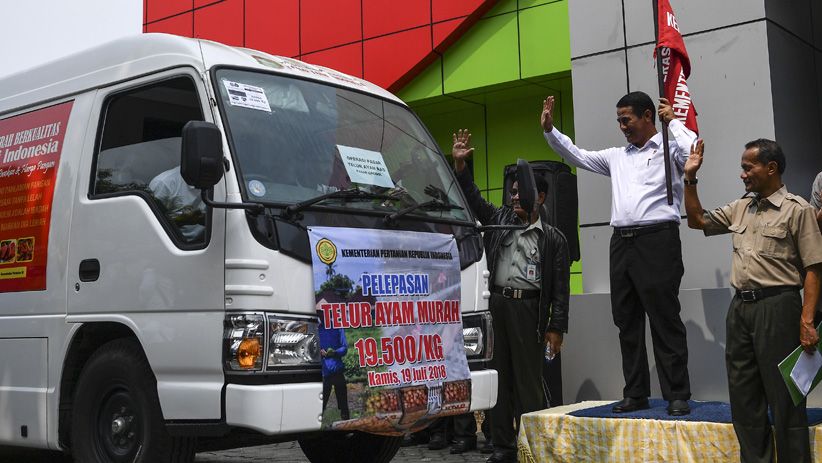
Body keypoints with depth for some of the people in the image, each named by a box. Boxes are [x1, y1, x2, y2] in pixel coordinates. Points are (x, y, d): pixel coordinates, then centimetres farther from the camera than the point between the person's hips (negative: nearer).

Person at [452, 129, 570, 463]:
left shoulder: (552, 238, 6)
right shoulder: (499, 219, 15)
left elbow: (560, 287, 3)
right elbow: (473, 198, 11)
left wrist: (556, 327, -3)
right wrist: (460, 165, -2)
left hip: (529, 307, -3)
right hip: (496, 304, 3)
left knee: (528, 378, -1)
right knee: (499, 375, 6)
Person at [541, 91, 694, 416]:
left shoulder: (669, 150, 3)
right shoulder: (617, 157, 21)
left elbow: (692, 151, -18)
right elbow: (577, 156, 27)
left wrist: (673, 121, -7)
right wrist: (549, 130, 21)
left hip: (657, 240, -7)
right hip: (622, 241, 7)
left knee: (665, 322, -6)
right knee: (627, 322, 9)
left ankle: (677, 397, -1)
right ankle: (636, 394, 17)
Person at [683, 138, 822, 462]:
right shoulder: (740, 208, 14)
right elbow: (697, 220, 25)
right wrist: (690, 179, 15)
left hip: (777, 306, -7)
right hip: (740, 307, 7)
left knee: (783, 398, -2)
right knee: (744, 396, 10)